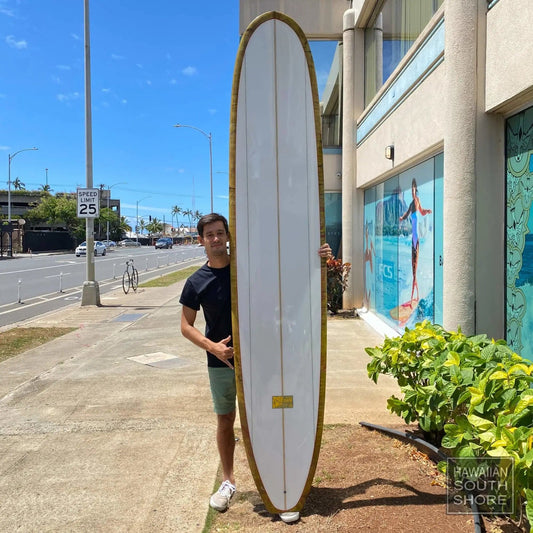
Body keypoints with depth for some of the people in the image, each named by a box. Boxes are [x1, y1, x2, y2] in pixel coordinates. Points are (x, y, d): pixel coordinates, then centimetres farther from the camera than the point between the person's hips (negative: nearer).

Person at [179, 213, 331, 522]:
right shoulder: (197, 282, -4)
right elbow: (186, 326, 0)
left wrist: (318, 258, -17)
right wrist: (212, 346, -16)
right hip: (221, 362, 1)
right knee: (225, 421, 14)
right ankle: (228, 481, 34)